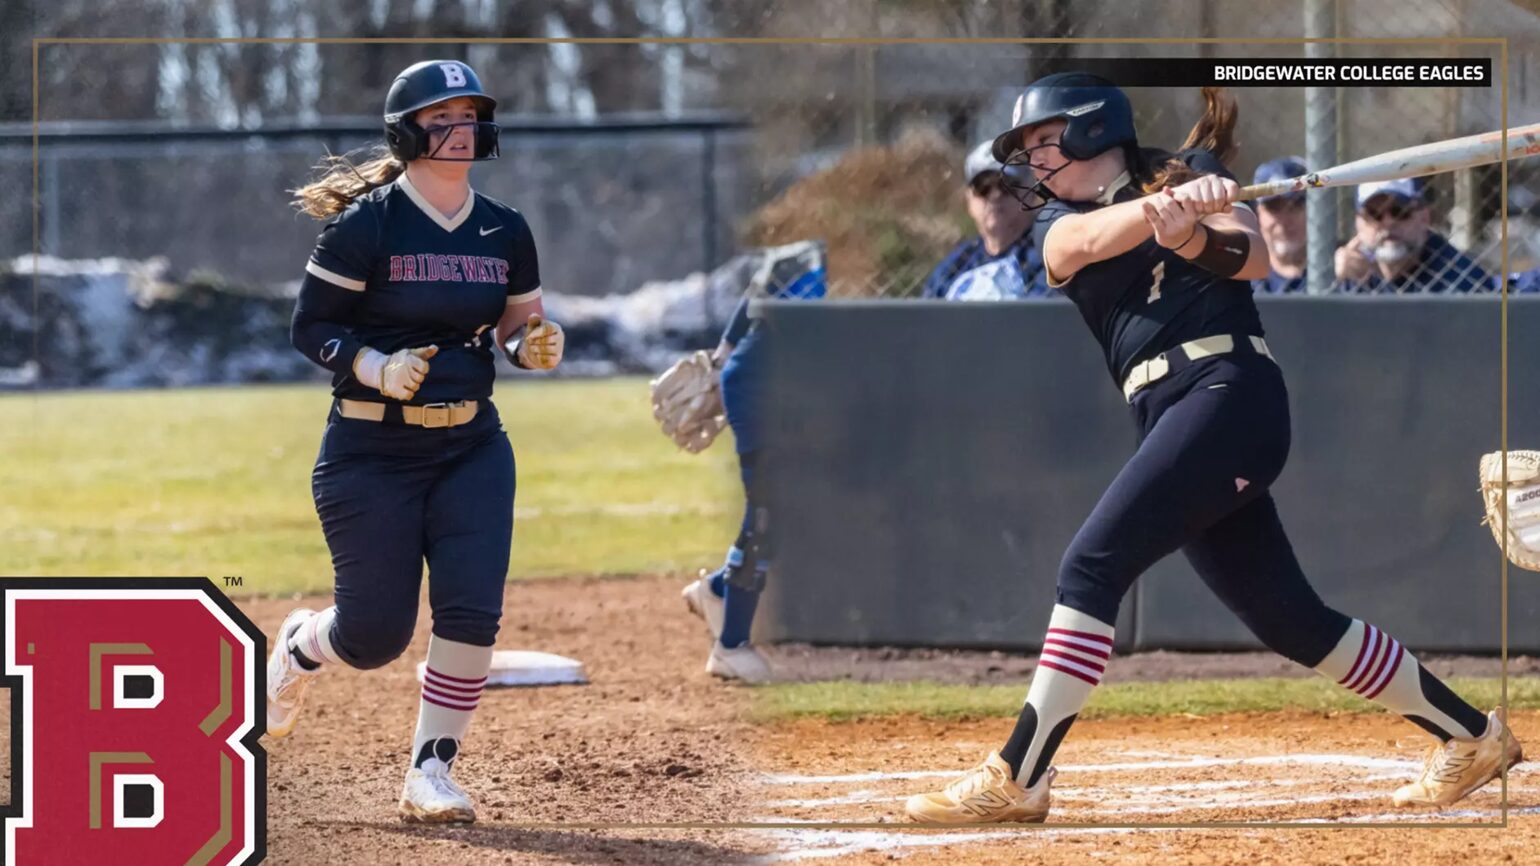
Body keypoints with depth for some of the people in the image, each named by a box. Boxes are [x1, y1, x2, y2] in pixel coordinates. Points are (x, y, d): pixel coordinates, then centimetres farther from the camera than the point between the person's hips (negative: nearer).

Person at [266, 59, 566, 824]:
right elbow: (310, 328, -8)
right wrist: (379, 367, -24)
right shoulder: (364, 225, -11)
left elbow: (519, 324, 15)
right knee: (375, 633, -1)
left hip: (472, 448, 4)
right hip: (370, 452, -4)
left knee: (471, 614, -11)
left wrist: (534, 346, -8)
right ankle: (299, 648, 35)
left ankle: (431, 773, 2)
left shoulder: (505, 232, 4)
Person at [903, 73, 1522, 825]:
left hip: (1229, 391, -7)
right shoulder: (1058, 226, 17)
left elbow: (1253, 258, -11)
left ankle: (1016, 779, -20)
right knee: (1288, 621, 7)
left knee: (1093, 565, -18)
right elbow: (1091, 239, -8)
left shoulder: (1187, 170, 6)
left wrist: (1192, 234, -32)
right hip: (1168, 418, 7)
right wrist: (1163, 207, -29)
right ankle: (1471, 736, 20)